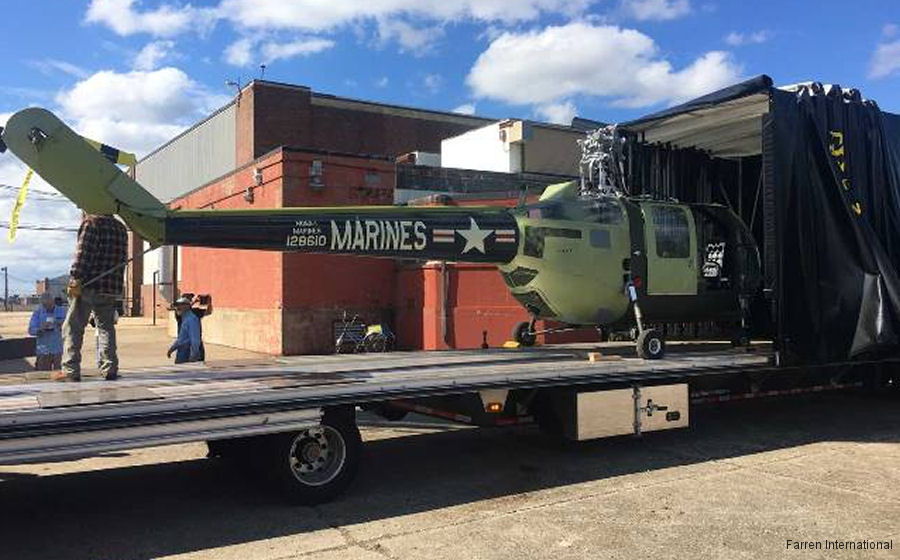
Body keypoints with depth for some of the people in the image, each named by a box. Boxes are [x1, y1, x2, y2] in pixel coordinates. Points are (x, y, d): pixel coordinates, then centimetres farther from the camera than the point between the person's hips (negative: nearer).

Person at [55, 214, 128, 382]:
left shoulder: (91, 222, -5)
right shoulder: (121, 227, 15)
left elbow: (83, 253, -14)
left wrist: (75, 279, -16)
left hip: (89, 286, -6)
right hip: (112, 288, 6)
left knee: (73, 327, 1)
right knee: (106, 328, 13)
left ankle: (71, 370, -2)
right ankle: (110, 369, 10)